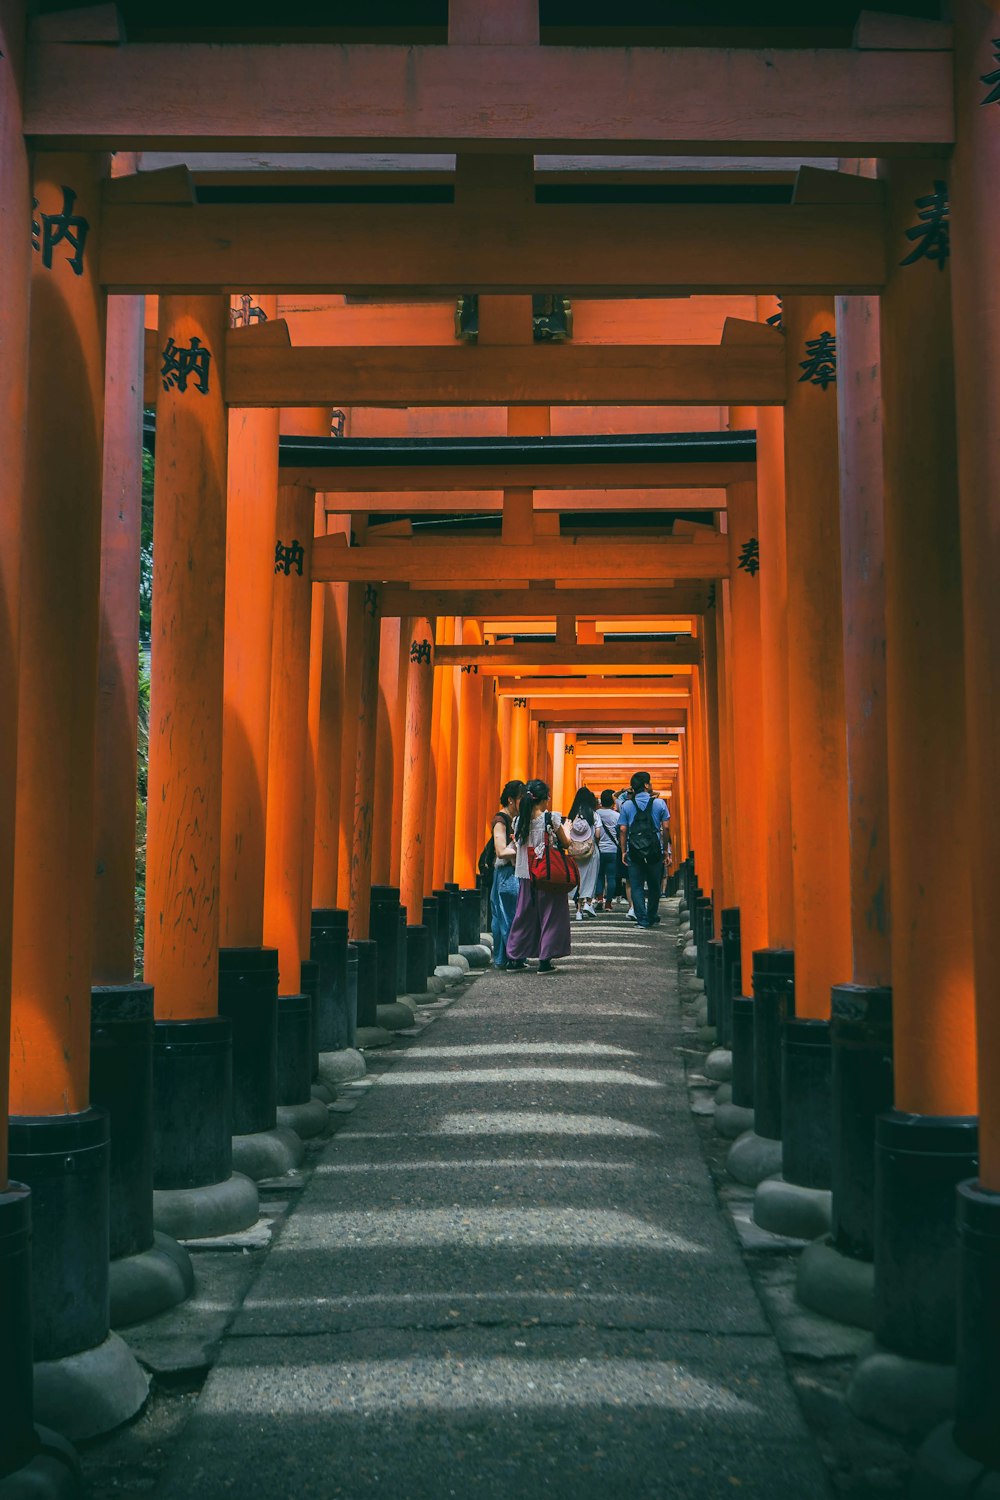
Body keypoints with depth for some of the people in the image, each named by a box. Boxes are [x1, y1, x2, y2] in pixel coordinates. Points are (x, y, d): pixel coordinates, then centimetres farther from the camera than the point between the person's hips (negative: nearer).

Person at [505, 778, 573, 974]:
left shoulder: (520, 821, 2)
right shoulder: (551, 818, -11)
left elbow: (519, 846, 8)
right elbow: (566, 844, -1)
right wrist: (566, 829, 17)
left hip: (526, 875, 5)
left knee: (524, 914, 13)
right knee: (549, 914, 4)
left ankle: (514, 958, 15)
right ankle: (545, 960, 2)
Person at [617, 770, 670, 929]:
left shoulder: (627, 805, 1)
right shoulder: (659, 803, -1)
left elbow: (623, 830, -2)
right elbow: (666, 827, -2)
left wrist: (623, 851, 4)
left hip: (634, 851, 0)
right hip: (655, 850, 0)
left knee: (636, 886, 4)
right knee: (654, 885, 15)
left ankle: (642, 919, -2)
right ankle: (652, 917, 25)